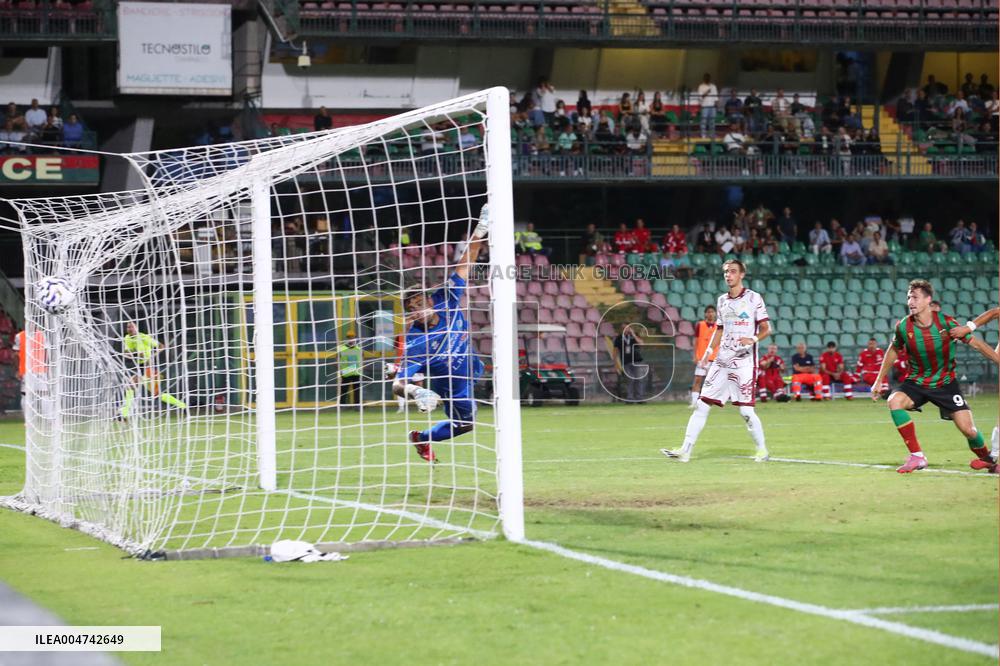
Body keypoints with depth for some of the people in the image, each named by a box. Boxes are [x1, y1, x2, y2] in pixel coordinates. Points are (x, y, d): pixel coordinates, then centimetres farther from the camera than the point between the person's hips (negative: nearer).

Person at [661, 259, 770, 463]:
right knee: (702, 405, 0)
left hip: (744, 362, -5)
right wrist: (708, 350, 13)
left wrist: (753, 339, -23)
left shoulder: (754, 298, -3)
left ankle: (762, 449, 13)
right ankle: (685, 450, 0)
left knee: (746, 411, -7)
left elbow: (766, 329, -4)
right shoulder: (722, 301, 14)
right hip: (721, 361, 5)